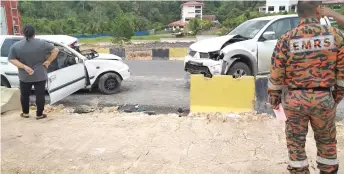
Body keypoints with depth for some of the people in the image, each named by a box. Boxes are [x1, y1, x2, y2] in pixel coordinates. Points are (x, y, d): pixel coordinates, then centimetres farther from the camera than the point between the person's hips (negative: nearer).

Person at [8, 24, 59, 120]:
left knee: (24, 95, 17)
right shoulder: (42, 43, -8)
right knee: (40, 95, 6)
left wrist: (24, 67, -11)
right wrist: (48, 61, -7)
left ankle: (25, 113, 27)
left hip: (24, 76, 2)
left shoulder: (16, 46, -4)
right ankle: (39, 114, 11)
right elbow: (55, 50, -8)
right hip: (40, 75, -1)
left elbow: (11, 59, -6)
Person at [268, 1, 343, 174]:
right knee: (326, 140, 21)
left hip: (294, 98, -1)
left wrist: (273, 97, 6)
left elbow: (276, 73, -6)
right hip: (324, 98, 1)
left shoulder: (286, 39, -8)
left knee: (295, 140, 13)